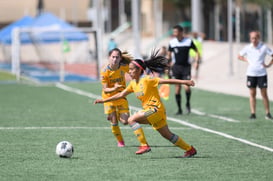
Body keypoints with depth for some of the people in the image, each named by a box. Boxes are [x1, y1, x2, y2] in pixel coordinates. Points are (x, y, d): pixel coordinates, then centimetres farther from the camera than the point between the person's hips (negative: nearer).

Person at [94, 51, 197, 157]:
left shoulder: (147, 79, -12)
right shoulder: (133, 83, 12)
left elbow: (166, 81, -18)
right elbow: (121, 95, 20)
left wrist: (183, 82, -25)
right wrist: (104, 100, 18)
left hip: (155, 108, -8)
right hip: (148, 110, 8)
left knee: (131, 120, -19)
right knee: (167, 135, 12)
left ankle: (144, 145, -18)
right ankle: (190, 149, 21)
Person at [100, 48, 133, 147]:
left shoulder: (124, 67, -13)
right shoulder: (105, 71, -21)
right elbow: (105, 89, -22)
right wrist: (114, 89, -40)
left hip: (121, 97, 2)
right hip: (109, 98, -2)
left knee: (125, 121, -6)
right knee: (114, 122, -4)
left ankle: (118, 116, 30)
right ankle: (120, 141, 20)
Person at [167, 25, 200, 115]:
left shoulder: (189, 41, -4)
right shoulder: (172, 42, 1)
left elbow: (196, 51, 9)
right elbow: (169, 55, 11)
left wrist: (196, 62, -4)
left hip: (186, 67, -2)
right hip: (176, 66, 2)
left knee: (187, 87, -16)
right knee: (177, 89, 1)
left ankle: (188, 103, 11)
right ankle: (179, 109, 12)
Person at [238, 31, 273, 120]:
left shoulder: (264, 47, -4)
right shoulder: (247, 48, 4)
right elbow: (239, 56, 18)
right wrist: (247, 60, 2)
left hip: (262, 73, -2)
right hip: (251, 74, 2)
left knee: (264, 94, 1)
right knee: (252, 94, 3)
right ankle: (253, 113, 5)